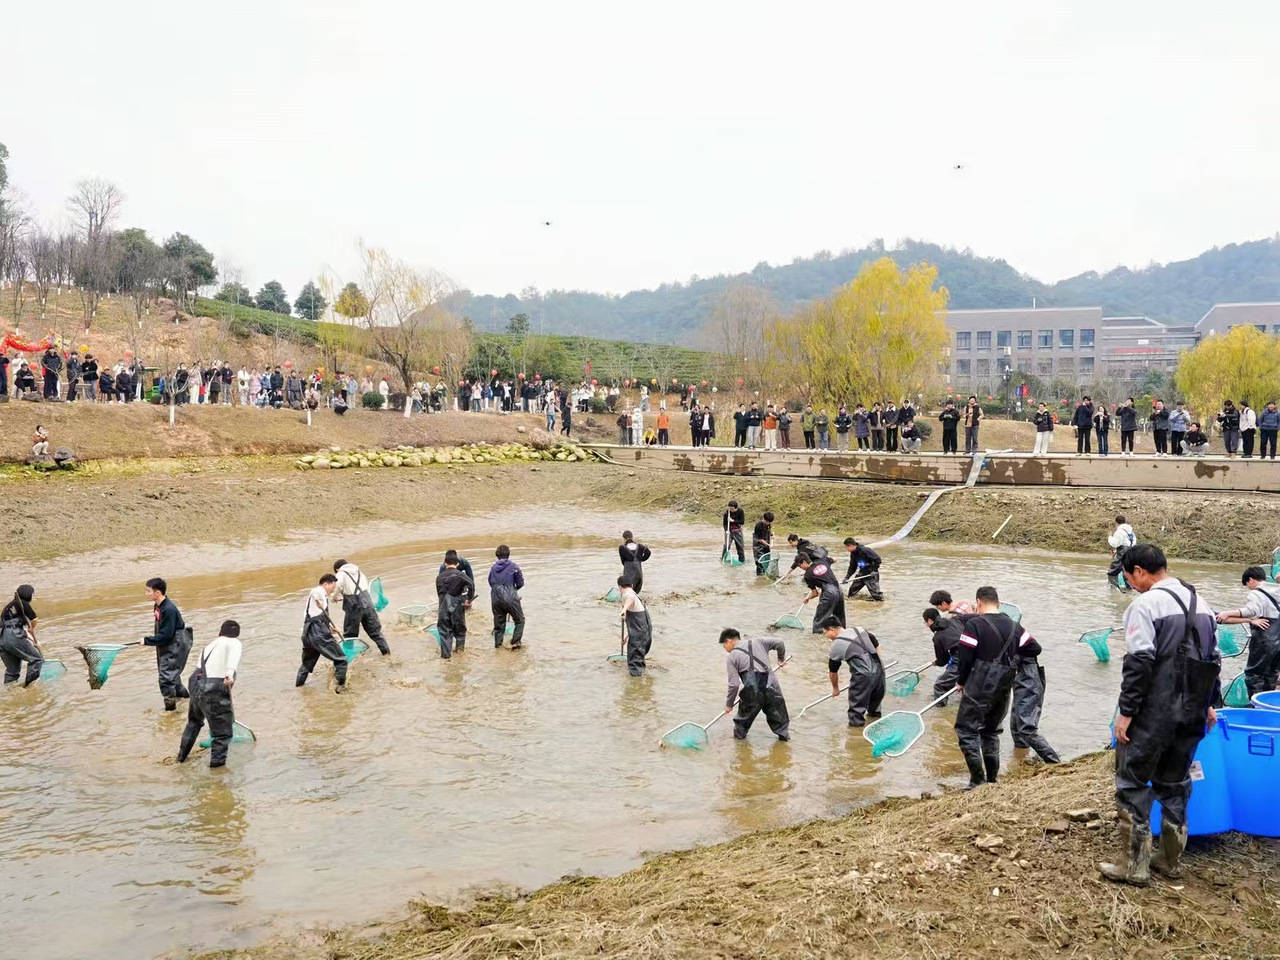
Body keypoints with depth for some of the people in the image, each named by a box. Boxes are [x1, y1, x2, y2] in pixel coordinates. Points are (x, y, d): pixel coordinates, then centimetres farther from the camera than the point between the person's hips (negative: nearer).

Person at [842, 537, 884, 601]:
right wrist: (847, 578, 7)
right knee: (852, 592, 9)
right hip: (862, 573, 8)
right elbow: (852, 567, 14)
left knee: (875, 594, -13)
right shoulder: (853, 554, 3)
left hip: (871, 574, -8)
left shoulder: (864, 550, -23)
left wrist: (875, 570, -20)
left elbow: (877, 559, -21)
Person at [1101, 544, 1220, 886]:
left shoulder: (1146, 604, -14)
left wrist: (1127, 711, -14)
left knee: (1132, 784, 1)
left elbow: (1139, 663, -18)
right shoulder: (1201, 604, 12)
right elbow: (1214, 659, 18)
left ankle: (1133, 865, 2)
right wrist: (1208, 704, 26)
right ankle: (1170, 860, 24)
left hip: (1153, 714, -8)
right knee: (1175, 784, 17)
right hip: (1192, 713, 8)